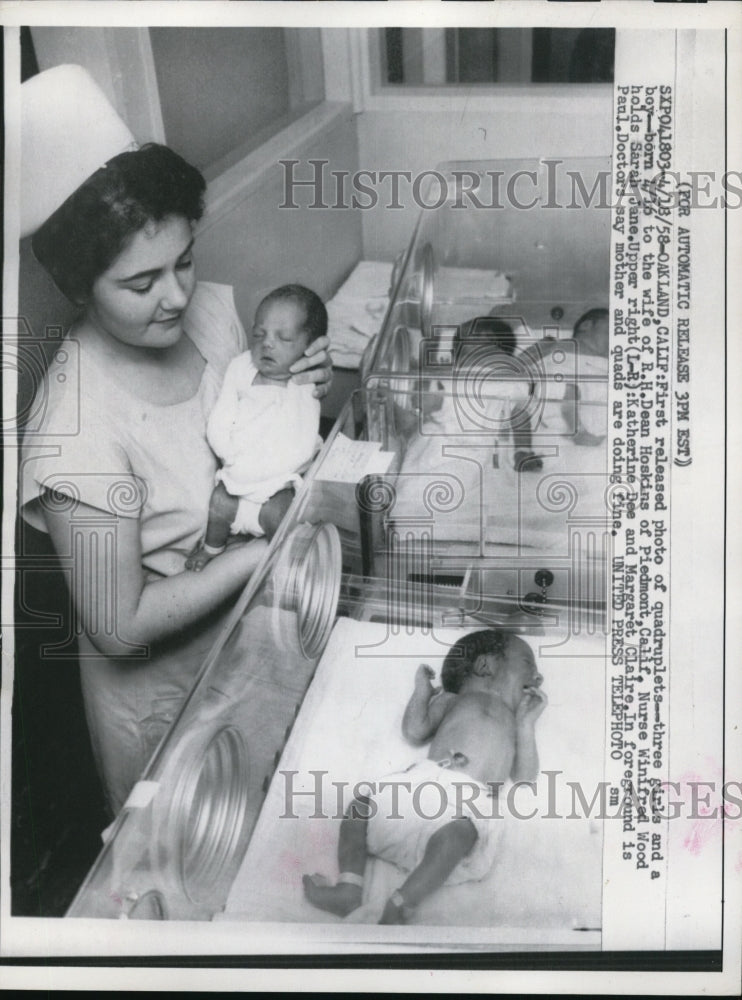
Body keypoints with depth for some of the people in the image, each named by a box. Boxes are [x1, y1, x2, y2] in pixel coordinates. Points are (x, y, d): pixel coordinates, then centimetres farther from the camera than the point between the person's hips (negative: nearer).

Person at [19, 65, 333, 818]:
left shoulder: (210, 308, -13)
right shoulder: (76, 432, -32)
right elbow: (119, 628, -26)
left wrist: (299, 393, -17)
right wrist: (266, 548, -29)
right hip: (164, 681, -6)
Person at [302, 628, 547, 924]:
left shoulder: (514, 720, 31)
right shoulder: (453, 699, 29)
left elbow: (524, 775, 15)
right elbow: (415, 730, 14)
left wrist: (526, 722, 13)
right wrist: (423, 688, 20)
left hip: (469, 802, -2)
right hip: (423, 780, 2)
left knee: (458, 832, -34)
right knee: (360, 805, -11)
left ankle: (398, 906, -39)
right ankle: (349, 888, -15)